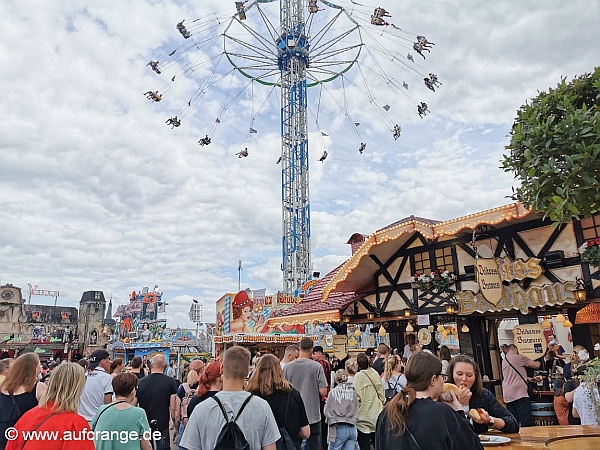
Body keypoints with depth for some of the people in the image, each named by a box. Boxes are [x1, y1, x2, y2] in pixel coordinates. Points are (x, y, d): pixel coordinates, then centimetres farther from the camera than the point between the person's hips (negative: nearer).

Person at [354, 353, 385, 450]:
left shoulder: (359, 376, -15)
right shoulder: (375, 373, -1)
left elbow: (357, 396, -17)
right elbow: (382, 392, 8)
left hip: (364, 415, -5)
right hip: (377, 414, 5)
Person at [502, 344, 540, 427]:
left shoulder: (504, 361, 21)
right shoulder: (518, 357, -1)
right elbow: (536, 365, 6)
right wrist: (537, 363, 29)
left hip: (507, 396, 7)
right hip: (519, 394, -7)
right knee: (526, 423, -8)